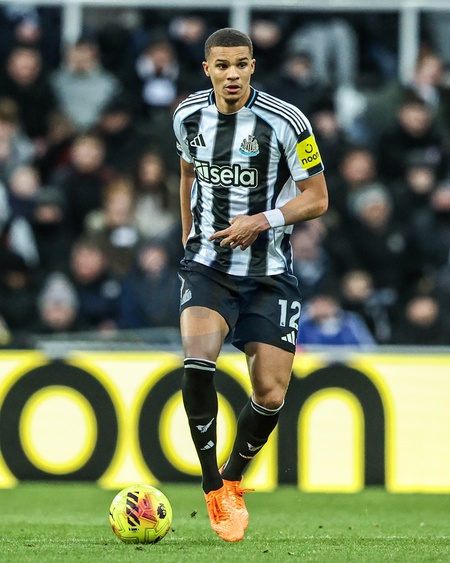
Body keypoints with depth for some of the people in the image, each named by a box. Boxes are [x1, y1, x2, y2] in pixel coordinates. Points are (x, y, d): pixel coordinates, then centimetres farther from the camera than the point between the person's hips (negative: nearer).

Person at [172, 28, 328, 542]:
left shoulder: (284, 122, -12)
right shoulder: (189, 116, 0)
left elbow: (317, 198, -6)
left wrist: (262, 220, -19)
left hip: (269, 273, -1)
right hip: (208, 266, 1)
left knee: (271, 394, -4)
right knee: (197, 361, -25)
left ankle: (232, 479, 25)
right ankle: (213, 488, -12)